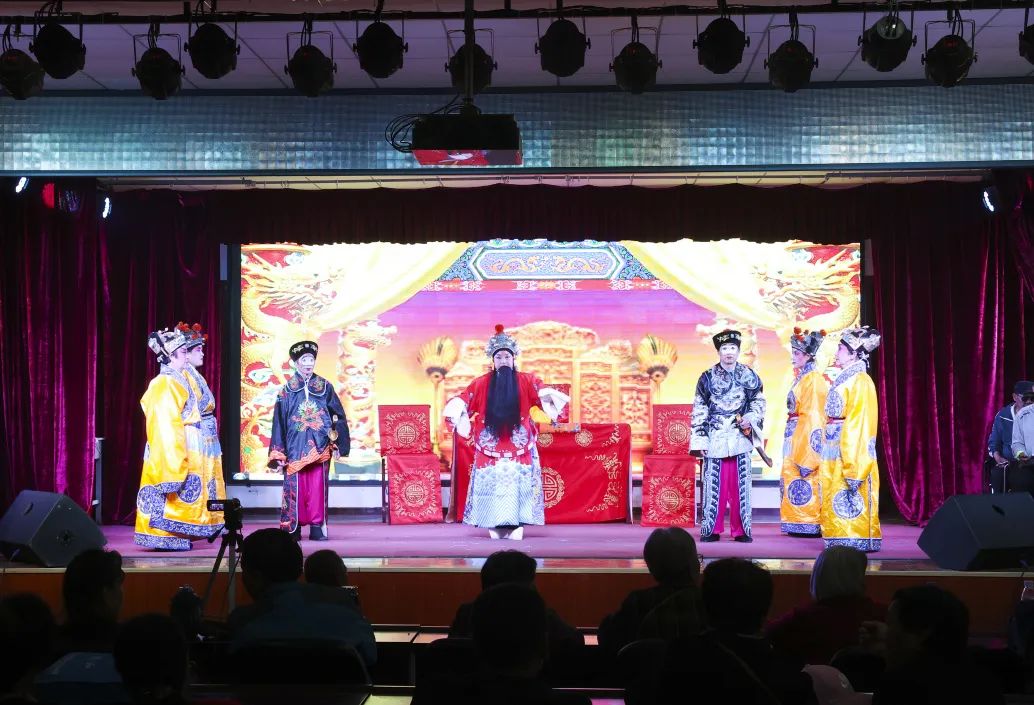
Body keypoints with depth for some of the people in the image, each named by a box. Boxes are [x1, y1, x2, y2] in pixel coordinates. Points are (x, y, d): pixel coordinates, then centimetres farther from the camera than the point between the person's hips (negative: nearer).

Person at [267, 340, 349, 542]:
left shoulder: (325, 387, 6)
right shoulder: (286, 391, 4)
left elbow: (338, 417, 8)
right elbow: (279, 423, 4)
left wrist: (337, 445, 2)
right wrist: (279, 455, 0)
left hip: (319, 447, 1)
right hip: (295, 448, -1)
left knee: (318, 487, 0)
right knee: (295, 487, 0)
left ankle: (317, 527, 6)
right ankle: (292, 529, 7)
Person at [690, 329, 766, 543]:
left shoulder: (749, 376, 6)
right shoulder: (708, 377, 2)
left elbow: (759, 401, 15)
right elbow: (699, 411, 2)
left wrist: (751, 418, -5)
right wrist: (699, 440, -3)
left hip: (740, 437, 1)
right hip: (715, 438, -1)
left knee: (740, 484, 3)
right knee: (714, 484, -1)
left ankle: (741, 530, 11)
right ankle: (711, 529, 7)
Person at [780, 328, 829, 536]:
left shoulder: (813, 379, -11)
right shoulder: (800, 378, 16)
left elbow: (814, 416, -15)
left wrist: (805, 454, -18)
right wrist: (789, 439, 15)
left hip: (806, 437, -9)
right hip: (794, 437, 9)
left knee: (804, 480, -6)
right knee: (792, 476, 9)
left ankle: (810, 525, -1)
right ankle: (799, 524, 13)